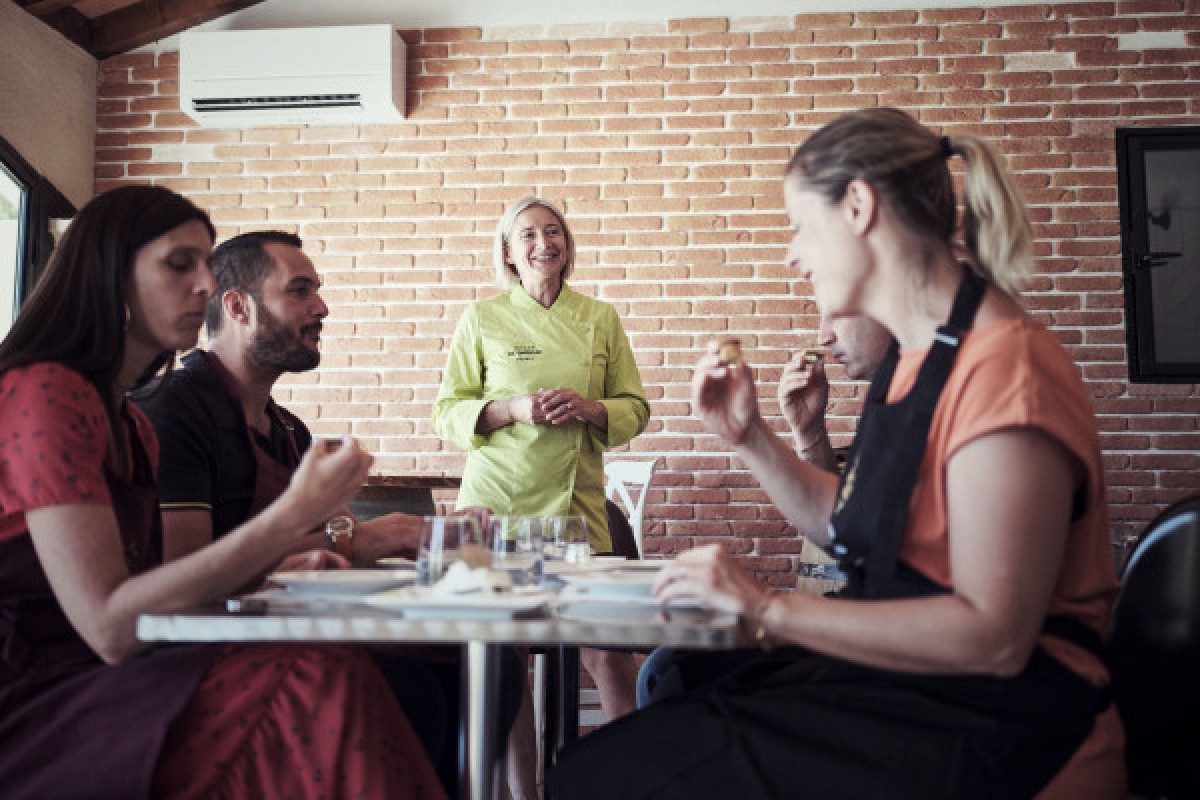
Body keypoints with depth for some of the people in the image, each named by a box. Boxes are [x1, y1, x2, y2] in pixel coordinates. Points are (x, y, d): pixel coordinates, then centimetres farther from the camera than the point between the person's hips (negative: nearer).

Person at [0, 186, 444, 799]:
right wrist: (292, 517, -23)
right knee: (323, 685, -28)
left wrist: (280, 553, 3)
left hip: (108, 681, 8)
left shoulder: (132, 425, 17)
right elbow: (108, 626, -19)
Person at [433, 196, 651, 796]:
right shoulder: (483, 318, 4)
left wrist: (590, 408, -10)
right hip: (497, 503, 0)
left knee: (607, 654, -6)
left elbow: (635, 408, 10)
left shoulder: (600, 319, 8)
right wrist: (513, 409, -13)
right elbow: (447, 412, 4)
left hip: (577, 505, 1)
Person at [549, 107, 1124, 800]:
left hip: (992, 731, -8)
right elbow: (850, 528, 15)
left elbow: (993, 635, -24)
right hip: (899, 676, 8)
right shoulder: (916, 358, 11)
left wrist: (770, 608, -21)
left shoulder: (1003, 365, -19)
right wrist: (750, 437, 4)